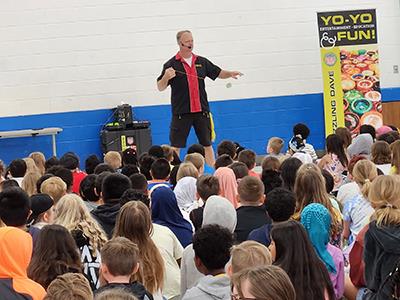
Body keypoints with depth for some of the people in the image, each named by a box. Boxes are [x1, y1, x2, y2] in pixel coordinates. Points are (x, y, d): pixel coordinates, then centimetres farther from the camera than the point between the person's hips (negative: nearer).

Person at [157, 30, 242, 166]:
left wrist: (230, 73, -1)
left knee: (207, 144, 10)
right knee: (176, 146, -1)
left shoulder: (202, 62, 9)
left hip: (201, 110, 4)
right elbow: (160, 87, -3)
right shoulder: (171, 64, -3)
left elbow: (218, 73, 19)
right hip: (181, 112, -4)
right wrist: (166, 77, -23)